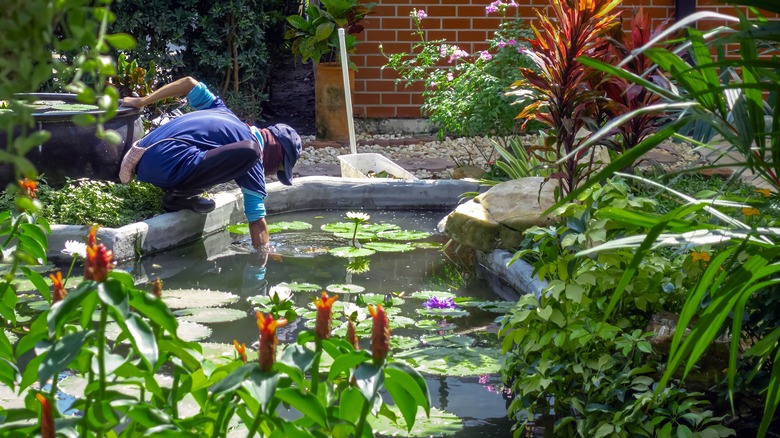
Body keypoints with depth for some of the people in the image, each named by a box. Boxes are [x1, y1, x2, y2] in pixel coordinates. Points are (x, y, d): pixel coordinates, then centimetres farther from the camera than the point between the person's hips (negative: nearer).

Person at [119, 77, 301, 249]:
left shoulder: (225, 114, 25)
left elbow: (189, 83, 28)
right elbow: (257, 220, -1)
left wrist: (141, 101, 28)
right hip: (167, 162, -9)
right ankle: (180, 195, -9)